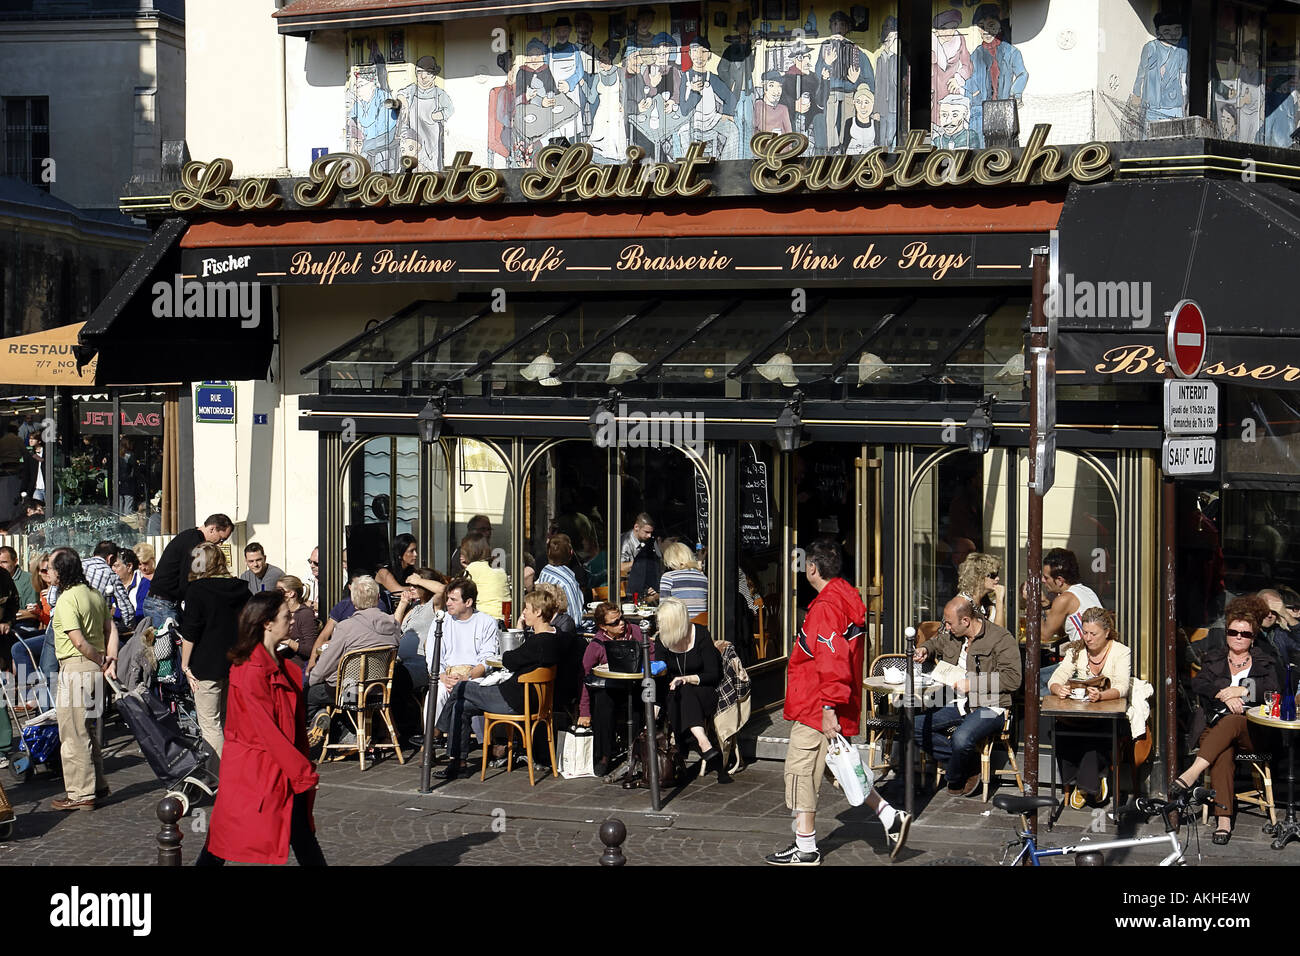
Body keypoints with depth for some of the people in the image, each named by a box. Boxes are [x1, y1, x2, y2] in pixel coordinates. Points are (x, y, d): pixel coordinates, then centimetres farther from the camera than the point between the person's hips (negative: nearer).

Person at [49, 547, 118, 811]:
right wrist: (111, 660, 0)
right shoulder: (95, 594, 11)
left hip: (76, 668, -9)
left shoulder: (67, 599, -16)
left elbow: (79, 642, -21)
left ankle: (81, 794, 2)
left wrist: (102, 660, -8)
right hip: (94, 670, 9)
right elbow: (111, 629, 8)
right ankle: (97, 786, 24)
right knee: (87, 731, 19)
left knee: (73, 734, -1)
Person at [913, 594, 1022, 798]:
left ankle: (955, 781, -3)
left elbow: (1013, 678, -18)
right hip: (958, 705, 8)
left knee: (961, 738, -36)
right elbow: (936, 643, 36)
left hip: (988, 707, -8)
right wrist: (925, 650, 10)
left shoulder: (1001, 638, -11)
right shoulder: (951, 635, 11)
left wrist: (972, 684, -19)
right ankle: (970, 763, -6)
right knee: (915, 725, -10)